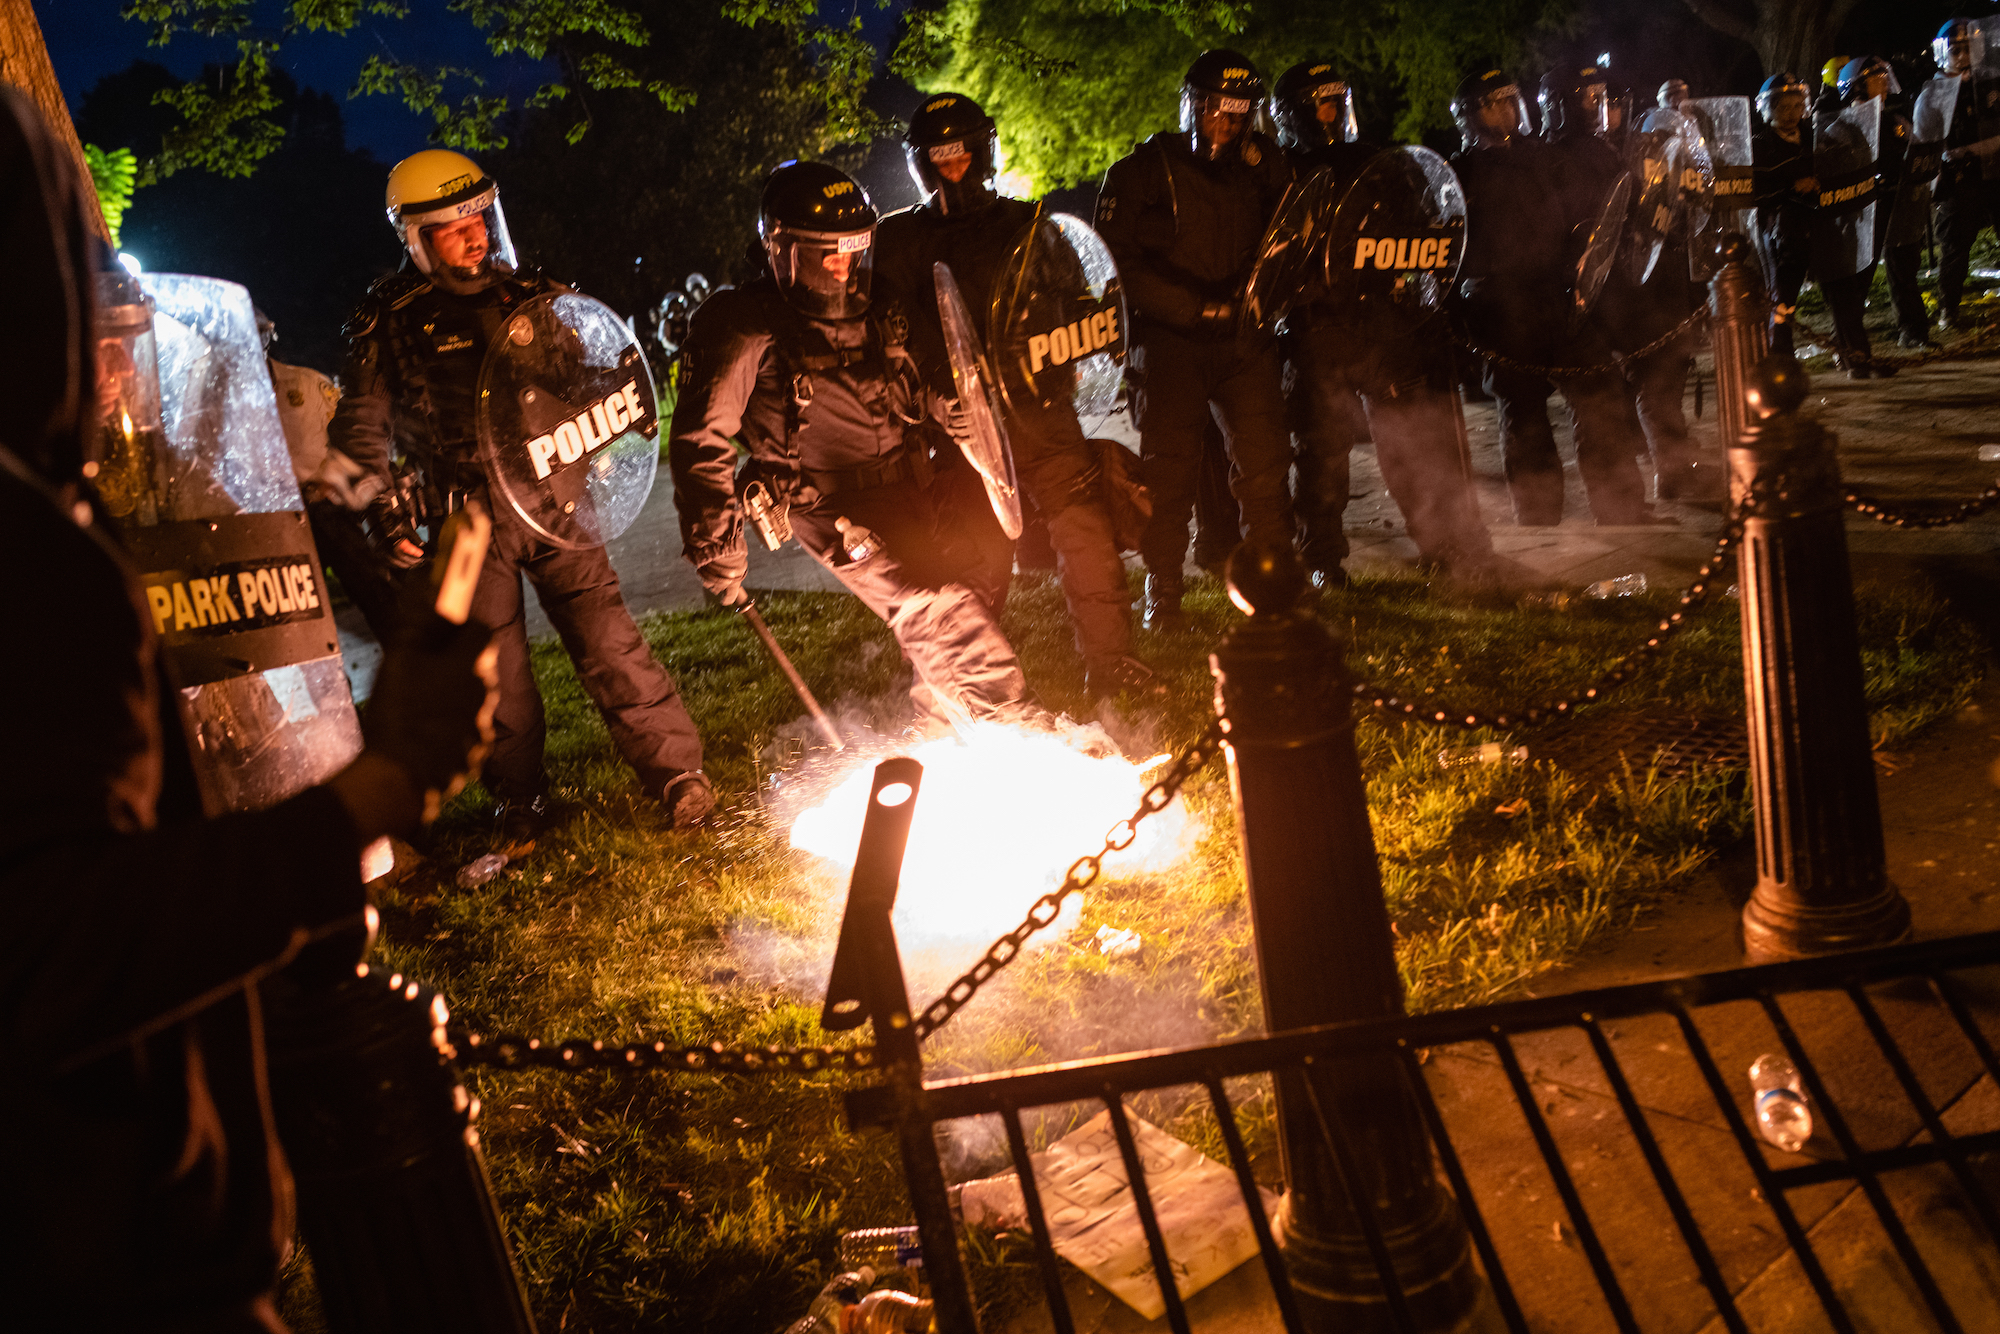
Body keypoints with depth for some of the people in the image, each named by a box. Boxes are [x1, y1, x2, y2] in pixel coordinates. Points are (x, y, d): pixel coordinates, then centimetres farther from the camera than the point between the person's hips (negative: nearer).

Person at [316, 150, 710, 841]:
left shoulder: (531, 295, 7)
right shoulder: (388, 322, 1)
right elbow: (364, 429, 6)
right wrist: (386, 513, -1)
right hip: (467, 518, -1)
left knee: (605, 634, -6)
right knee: (495, 665, 3)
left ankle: (675, 770, 1)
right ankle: (522, 799, 20)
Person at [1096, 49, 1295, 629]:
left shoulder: (1262, 168, 13)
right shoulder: (1140, 171, 0)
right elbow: (1119, 260, -7)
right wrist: (1198, 308, -11)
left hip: (1244, 338, 3)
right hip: (1168, 340, -3)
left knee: (1264, 462, -4)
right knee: (1169, 468, -2)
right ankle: (1162, 596, 8)